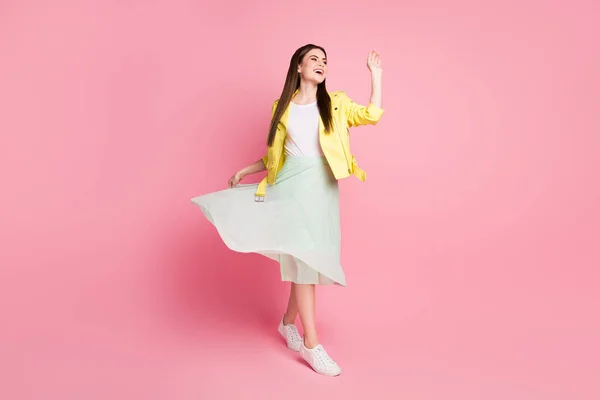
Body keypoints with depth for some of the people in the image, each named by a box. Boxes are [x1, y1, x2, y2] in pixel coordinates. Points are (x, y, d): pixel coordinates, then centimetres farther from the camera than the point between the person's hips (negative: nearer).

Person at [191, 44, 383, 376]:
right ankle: (311, 343, -3)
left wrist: (375, 74, 0)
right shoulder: (283, 108, 10)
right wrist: (244, 170, 14)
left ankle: (288, 322, 29)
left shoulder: (335, 103, 9)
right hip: (292, 184, -1)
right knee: (302, 256, -8)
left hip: (321, 187, 1)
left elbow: (372, 115, -4)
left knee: (308, 258, 4)